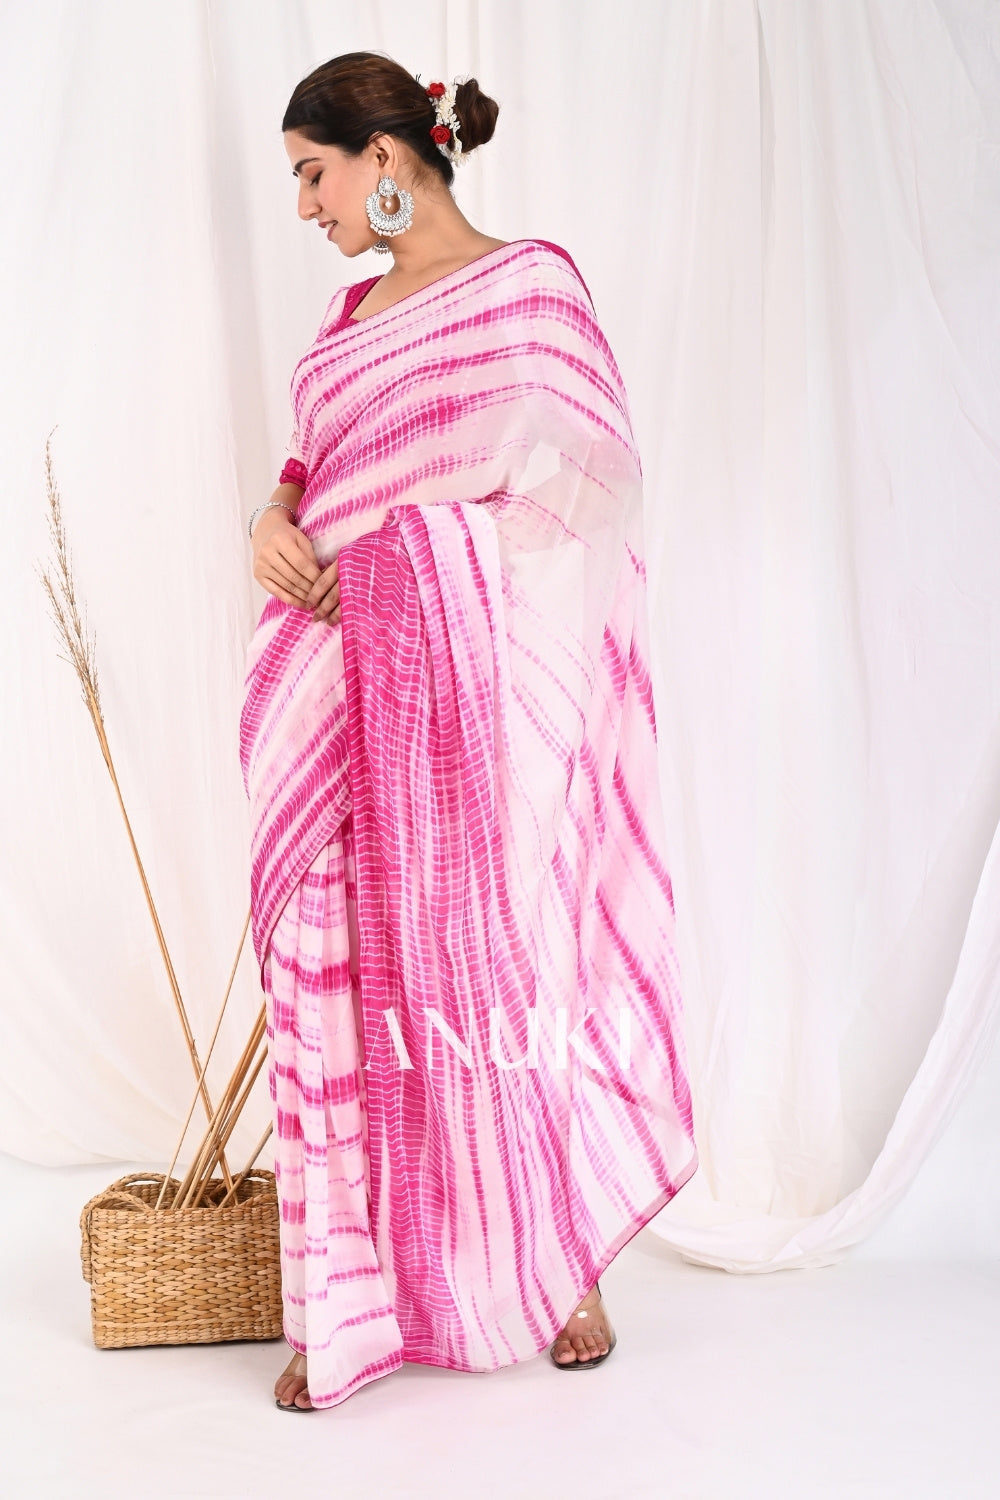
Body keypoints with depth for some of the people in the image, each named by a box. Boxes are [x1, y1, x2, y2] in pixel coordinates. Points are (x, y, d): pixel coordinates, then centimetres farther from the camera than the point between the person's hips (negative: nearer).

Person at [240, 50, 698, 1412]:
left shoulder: (530, 282, 0)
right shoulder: (355, 313, 19)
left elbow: (576, 486, -5)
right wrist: (273, 523, 0)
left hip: (469, 669, -6)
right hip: (341, 674, 6)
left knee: (491, 957, 0)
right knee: (340, 969, 2)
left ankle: (564, 1263, 22)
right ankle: (352, 1305, 12)